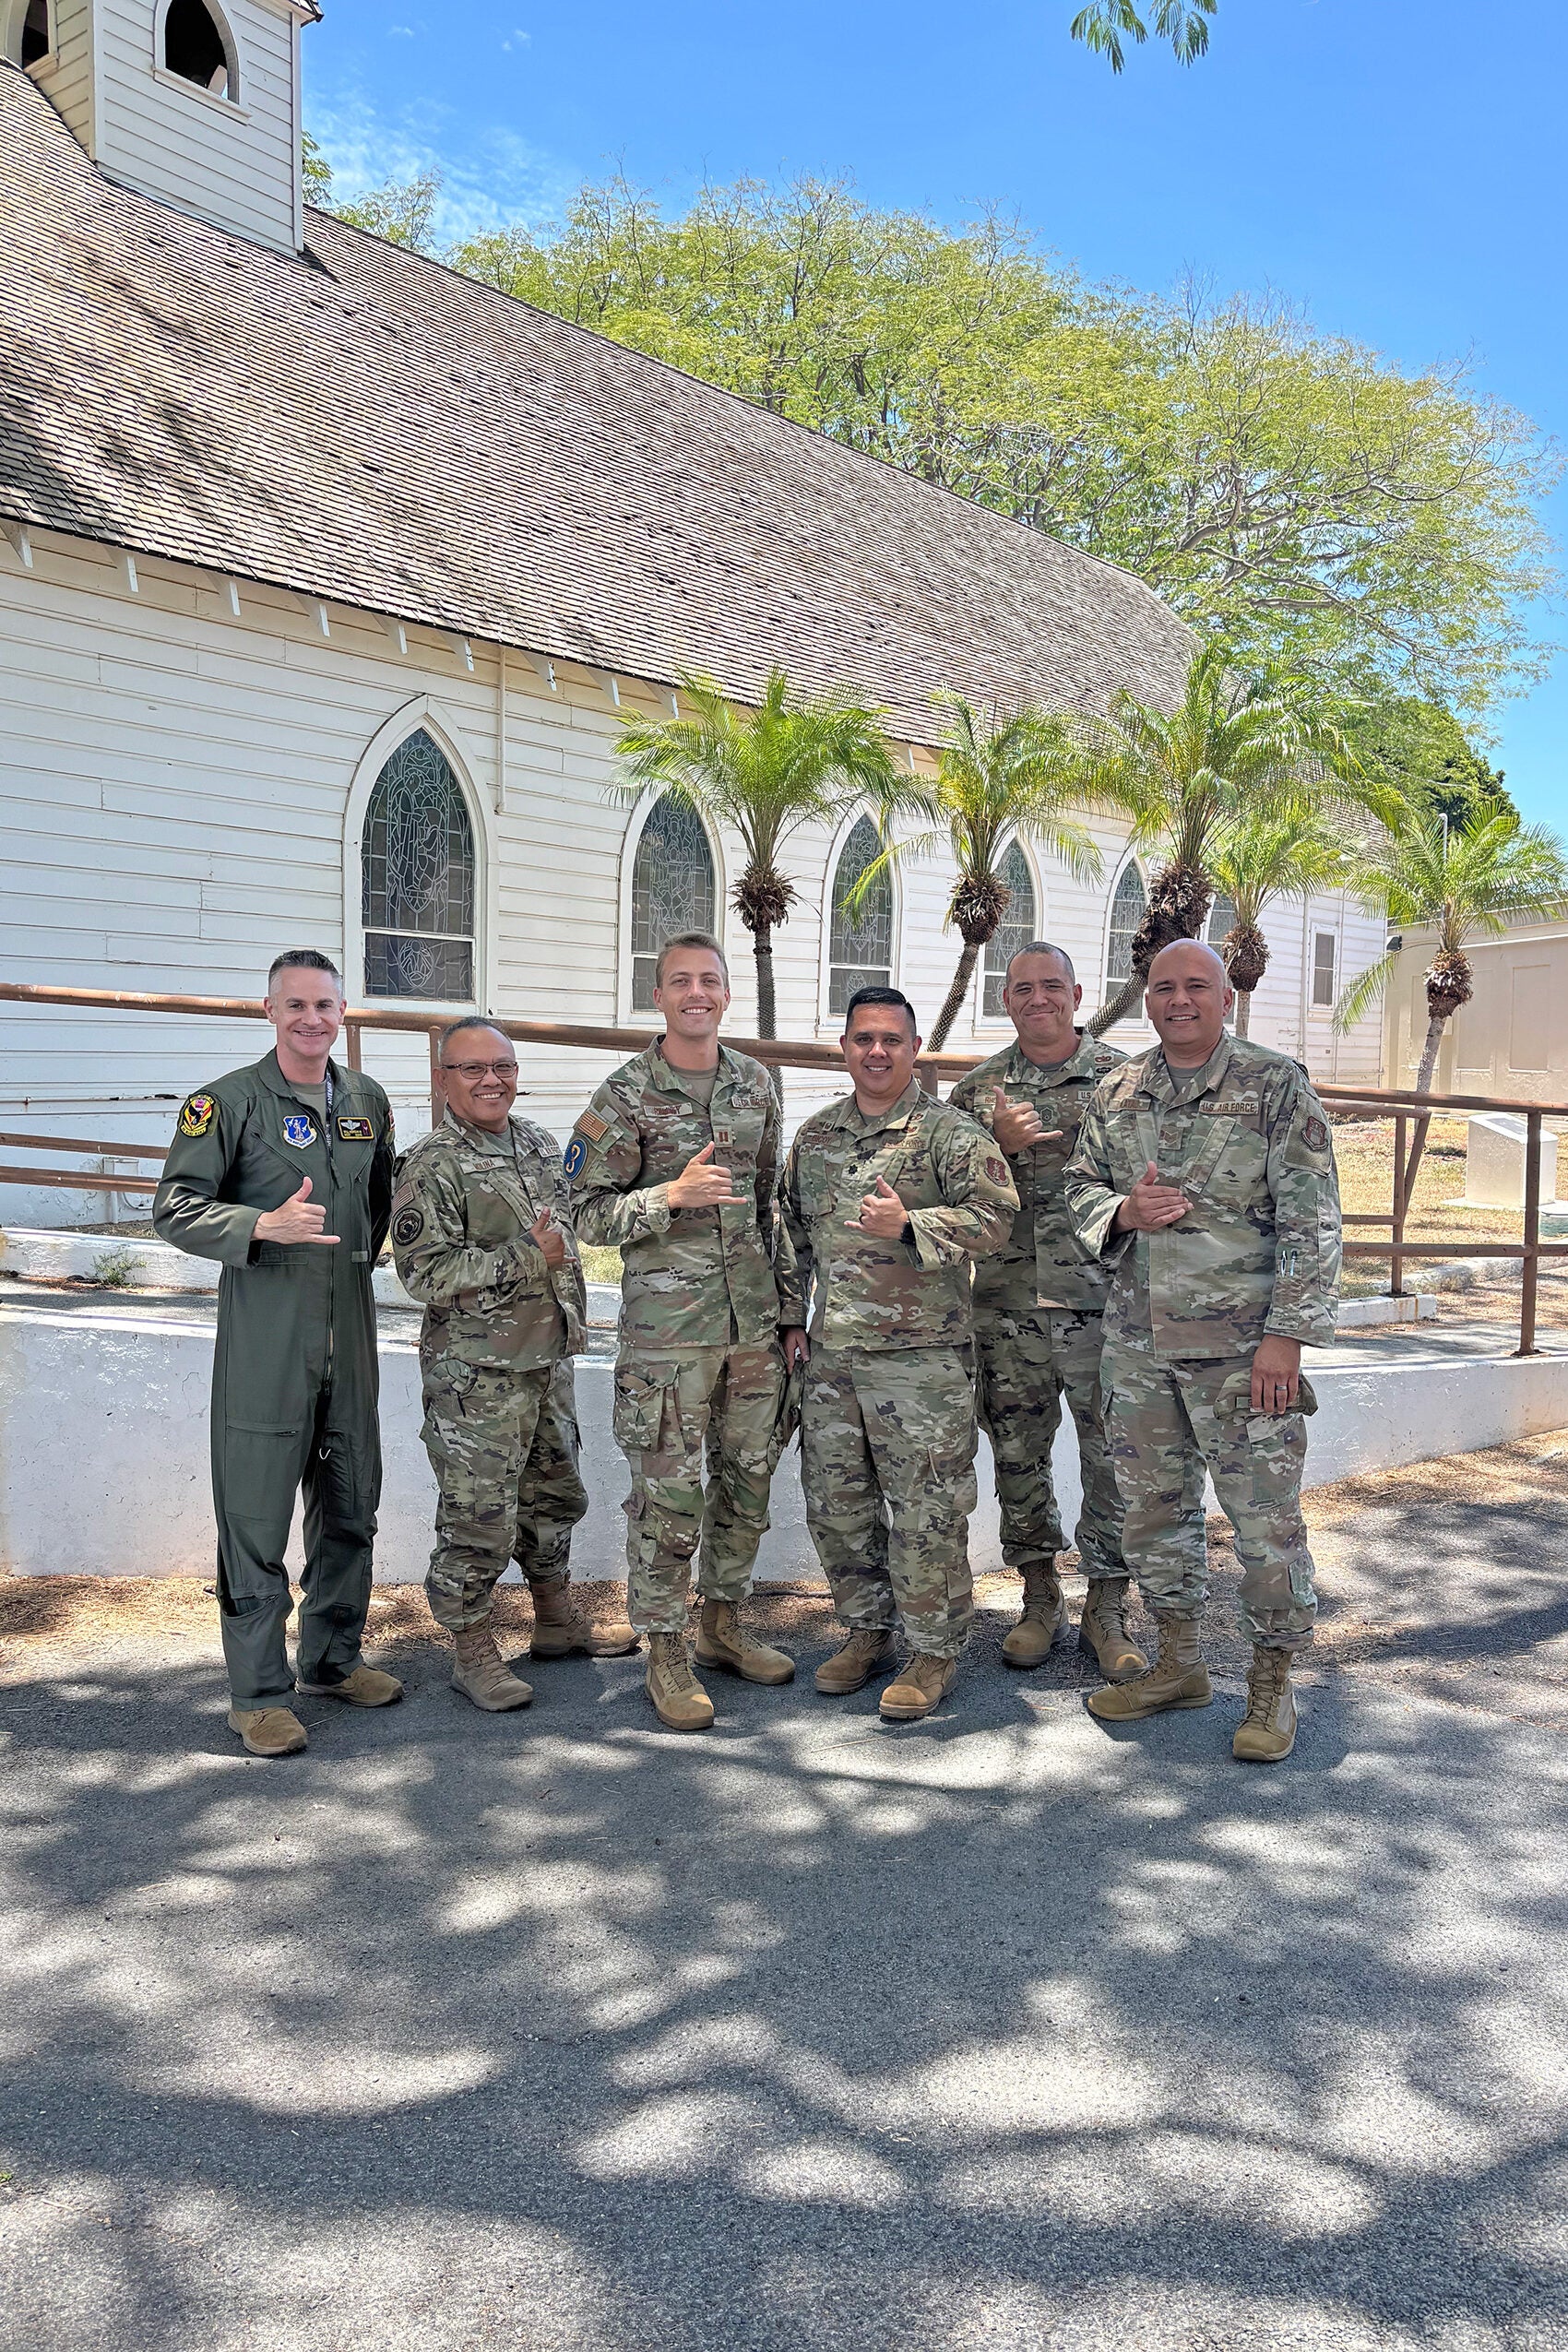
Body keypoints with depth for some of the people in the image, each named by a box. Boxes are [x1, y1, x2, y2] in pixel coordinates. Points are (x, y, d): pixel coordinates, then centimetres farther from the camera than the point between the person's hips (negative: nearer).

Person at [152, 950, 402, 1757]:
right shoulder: (229, 1101, -6)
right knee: (256, 1515, -2)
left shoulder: (366, 1099, 11)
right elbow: (174, 1210, -9)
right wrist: (265, 1227, -22)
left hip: (348, 1328, 6)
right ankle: (259, 1692, 10)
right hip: (264, 1334, -5)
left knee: (350, 1503, 14)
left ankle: (334, 1657, 30)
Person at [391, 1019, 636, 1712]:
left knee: (553, 1494, 19)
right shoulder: (431, 1166, -13)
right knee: (477, 1514, 0)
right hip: (476, 1372, -7)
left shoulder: (543, 1146, 9)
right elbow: (425, 1272, -20)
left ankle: (557, 1620, 35)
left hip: (549, 1356, 8)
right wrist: (526, 1259, -24)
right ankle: (472, 1652, 14)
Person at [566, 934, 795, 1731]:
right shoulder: (625, 1096, -6)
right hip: (666, 1326, -5)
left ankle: (722, 1623, 30)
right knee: (668, 1493, 0)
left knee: (747, 1479, 13)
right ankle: (665, 1654, 14)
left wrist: (780, 1295, 15)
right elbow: (588, 1213, -7)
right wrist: (671, 1195, -22)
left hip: (754, 1320, 5)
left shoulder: (756, 1084, 9)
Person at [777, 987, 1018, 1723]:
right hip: (831, 1356, 6)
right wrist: (791, 1317, 15)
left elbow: (995, 1213, -16)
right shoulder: (814, 1136, 13)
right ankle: (867, 1631, 30)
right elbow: (792, 1233, 20)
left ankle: (933, 1652, 14)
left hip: (921, 1357, -6)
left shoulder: (950, 1131, -5)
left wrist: (908, 1226, -26)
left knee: (926, 1510, -1)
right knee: (834, 1502, 13)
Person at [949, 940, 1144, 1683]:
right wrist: (998, 1142, -9)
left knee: (1114, 1462, 2)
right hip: (1007, 1307, 2)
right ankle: (1040, 1600, 26)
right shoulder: (978, 1089, 10)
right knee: (1018, 1460, 10)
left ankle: (1107, 1612, 16)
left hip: (1100, 1301, -2)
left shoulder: (1120, 1076, 4)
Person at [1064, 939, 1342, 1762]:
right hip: (1138, 1341, 5)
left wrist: (1287, 1332, -15)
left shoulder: (1276, 1086, -4)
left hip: (1242, 1345, -5)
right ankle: (1178, 1663, 30)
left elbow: (1310, 1220, -8)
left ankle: (1271, 1684, 17)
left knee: (1265, 1514, 1)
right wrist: (1122, 1211, -7)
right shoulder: (1115, 1092, 9)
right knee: (1153, 1507, 13)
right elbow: (1080, 1184, 17)